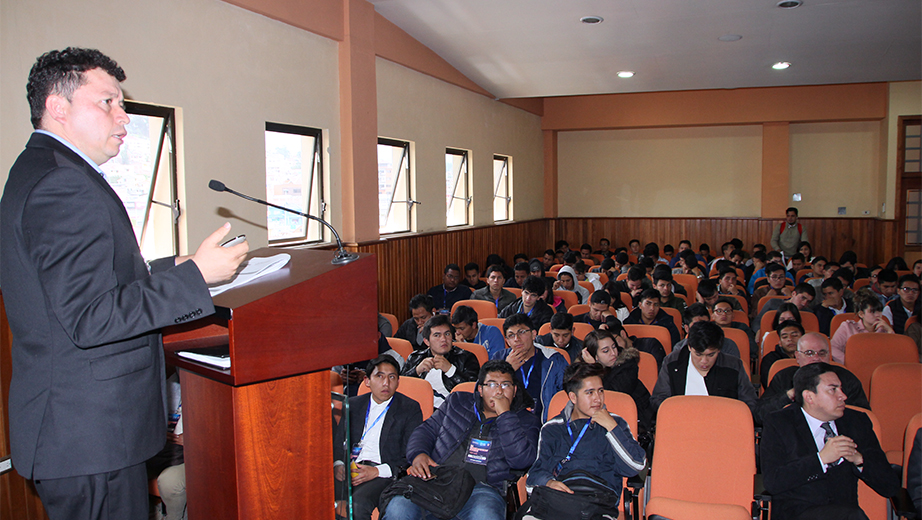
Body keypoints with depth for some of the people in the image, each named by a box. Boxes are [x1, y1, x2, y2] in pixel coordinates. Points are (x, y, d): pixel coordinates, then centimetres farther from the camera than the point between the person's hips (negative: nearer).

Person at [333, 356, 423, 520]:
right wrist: (337, 465, -5)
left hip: (383, 473, -3)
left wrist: (377, 471, -14)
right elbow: (337, 442, 18)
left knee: (357, 504, -32)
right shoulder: (353, 405, 20)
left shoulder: (410, 409, 7)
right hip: (350, 469, 3)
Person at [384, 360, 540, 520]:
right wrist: (418, 454, -1)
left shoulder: (526, 421, 14)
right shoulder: (458, 402, 23)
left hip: (481, 489, -1)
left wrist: (505, 415, -5)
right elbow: (426, 430, 21)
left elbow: (521, 460, -4)